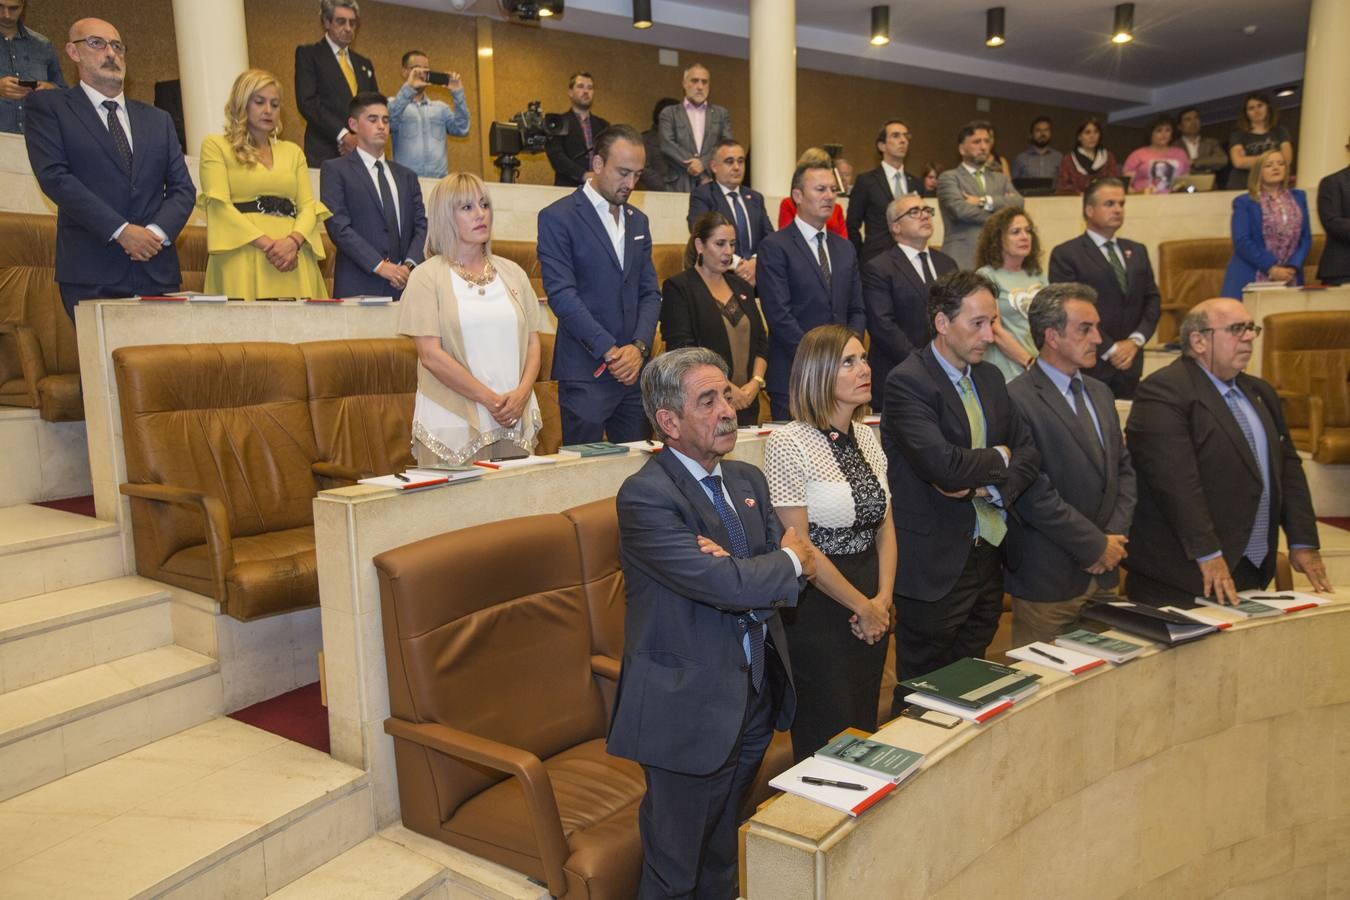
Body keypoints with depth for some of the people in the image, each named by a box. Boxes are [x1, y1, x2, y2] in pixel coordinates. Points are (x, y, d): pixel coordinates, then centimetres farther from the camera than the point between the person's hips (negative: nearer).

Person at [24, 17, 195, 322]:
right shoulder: (47, 106, 8)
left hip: (157, 271, 3)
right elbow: (54, 176, -6)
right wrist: (120, 230, -15)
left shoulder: (158, 119, 20)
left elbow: (183, 188, 13)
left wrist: (158, 232, -7)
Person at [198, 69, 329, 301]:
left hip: (292, 259, 3)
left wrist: (293, 241, -11)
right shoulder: (216, 146, 10)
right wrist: (267, 244, -15)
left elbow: (309, 206, 11)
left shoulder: (292, 151, 22)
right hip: (243, 259, -3)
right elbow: (218, 205, -3)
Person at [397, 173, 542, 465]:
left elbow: (532, 342, 11)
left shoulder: (512, 273, 13)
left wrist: (522, 393, -7)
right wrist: (490, 400, -12)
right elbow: (431, 355, -9)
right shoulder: (427, 277, -1)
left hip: (515, 421, 4)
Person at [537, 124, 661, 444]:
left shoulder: (638, 220, 16)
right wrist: (610, 351, -15)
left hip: (635, 368, 6)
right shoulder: (558, 217, -4)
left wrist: (639, 347, -5)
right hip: (586, 372, -5)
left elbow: (650, 293, 12)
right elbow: (562, 295, -12)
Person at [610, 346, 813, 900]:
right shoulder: (646, 496, -19)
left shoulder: (747, 480, 7)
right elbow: (724, 585, -27)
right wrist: (788, 562, -8)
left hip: (756, 697, 7)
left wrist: (736, 574, -19)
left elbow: (790, 571, 2)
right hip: (690, 709, -7)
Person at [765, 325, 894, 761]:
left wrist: (883, 599, -3)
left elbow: (884, 524, 11)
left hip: (873, 607, 7)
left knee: (865, 731, 18)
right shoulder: (788, 443, -16)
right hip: (817, 603, -7)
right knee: (828, 744, 6)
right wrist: (862, 606, -9)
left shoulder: (866, 435, 7)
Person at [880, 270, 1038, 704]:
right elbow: (944, 465, -27)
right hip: (935, 565, -7)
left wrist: (987, 487, -13)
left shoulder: (991, 378, 10)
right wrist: (999, 459, -7)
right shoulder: (908, 382, -16)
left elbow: (1028, 452, 7)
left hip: (988, 554, 7)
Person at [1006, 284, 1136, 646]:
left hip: (1103, 574, 8)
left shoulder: (1100, 393, 13)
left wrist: (1114, 537, 0)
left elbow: (1124, 468, 15)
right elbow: (1033, 493, -19)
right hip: (1048, 579, -7)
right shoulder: (1018, 399, -15)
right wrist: (1096, 545, -11)